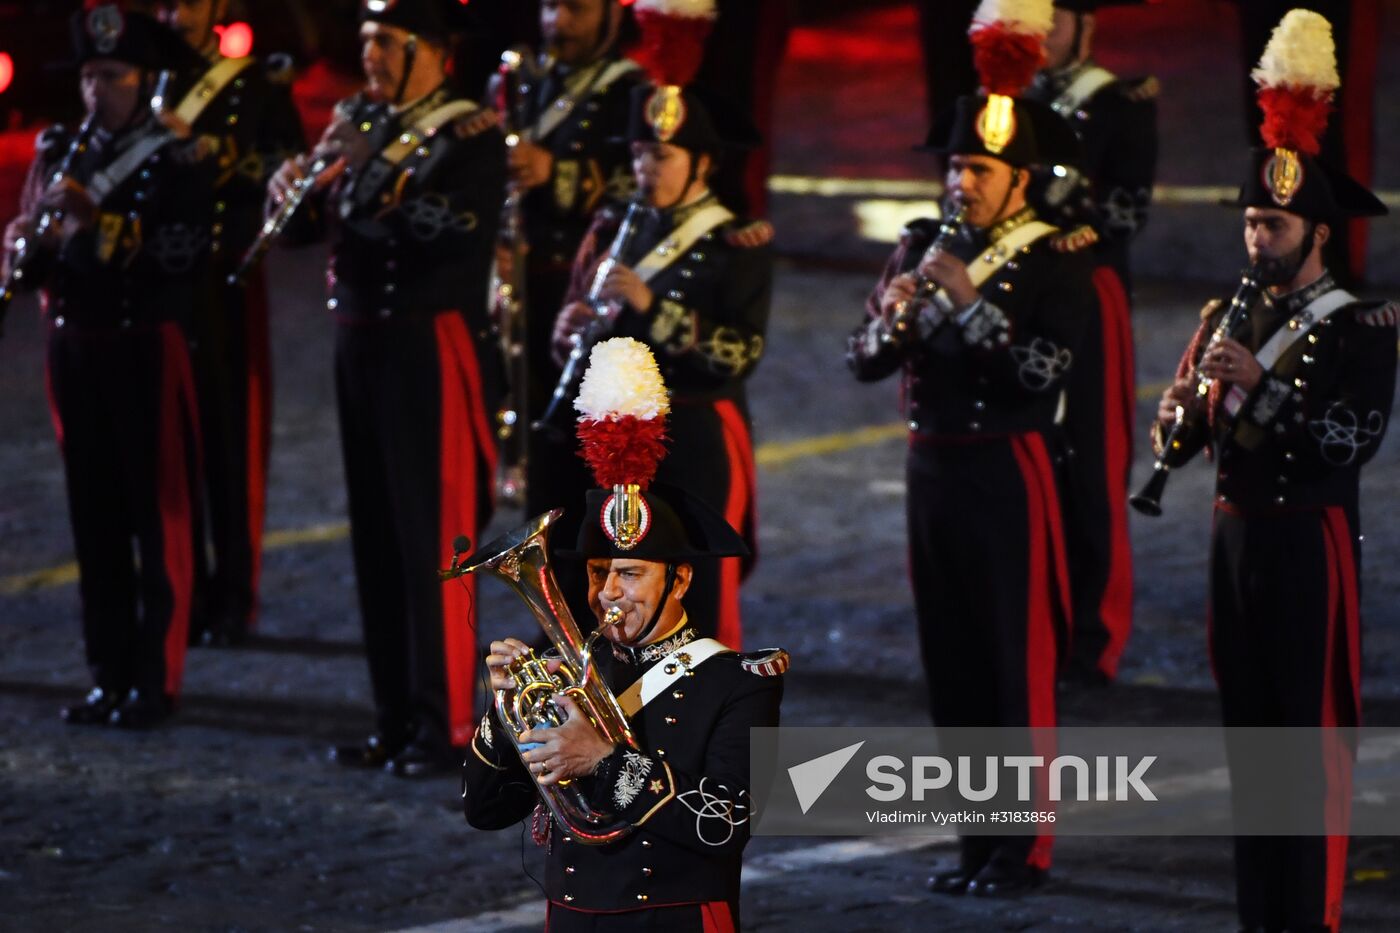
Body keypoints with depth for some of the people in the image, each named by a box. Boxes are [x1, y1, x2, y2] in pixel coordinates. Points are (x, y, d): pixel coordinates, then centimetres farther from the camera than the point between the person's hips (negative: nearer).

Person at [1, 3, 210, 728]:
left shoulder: (174, 162, -6)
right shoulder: (59, 153, 10)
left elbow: (181, 258, -17)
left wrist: (100, 221, -26)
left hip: (145, 351, -5)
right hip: (74, 350, 5)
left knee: (158, 521, 0)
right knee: (94, 520, 9)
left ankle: (157, 680, 5)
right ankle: (109, 675, 16)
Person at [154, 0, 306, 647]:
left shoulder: (260, 87, 4)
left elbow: (289, 167, -8)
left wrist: (210, 152, -19)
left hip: (226, 285, -3)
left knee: (230, 443, -1)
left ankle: (233, 597, 7)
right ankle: (181, 594, 12)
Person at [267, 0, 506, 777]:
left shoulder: (471, 138, -9)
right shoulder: (357, 122, 11)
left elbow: (452, 237, -23)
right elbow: (302, 225, 14)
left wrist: (362, 181, -24)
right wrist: (293, 188, -8)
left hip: (432, 348, -7)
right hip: (360, 341, 7)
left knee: (432, 540, -5)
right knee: (376, 537, 10)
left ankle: (445, 726, 0)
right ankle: (395, 719, 17)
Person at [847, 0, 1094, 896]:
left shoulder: (1055, 265, -8)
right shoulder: (923, 247, 9)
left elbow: (1044, 373, -21)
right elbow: (864, 363, 7)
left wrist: (970, 300, -24)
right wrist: (893, 316, -14)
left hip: (1008, 475, -6)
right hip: (934, 469, 6)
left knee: (1018, 664, -2)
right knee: (952, 659, 10)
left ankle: (1026, 846, 5)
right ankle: (978, 836, 19)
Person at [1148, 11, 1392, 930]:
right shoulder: (1231, 317, 14)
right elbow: (1186, 437, 14)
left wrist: (1261, 384, -27)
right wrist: (1180, 414, -9)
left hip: (1309, 543, -7)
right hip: (1236, 537, 7)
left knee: (1315, 733, -6)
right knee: (1248, 732, 10)